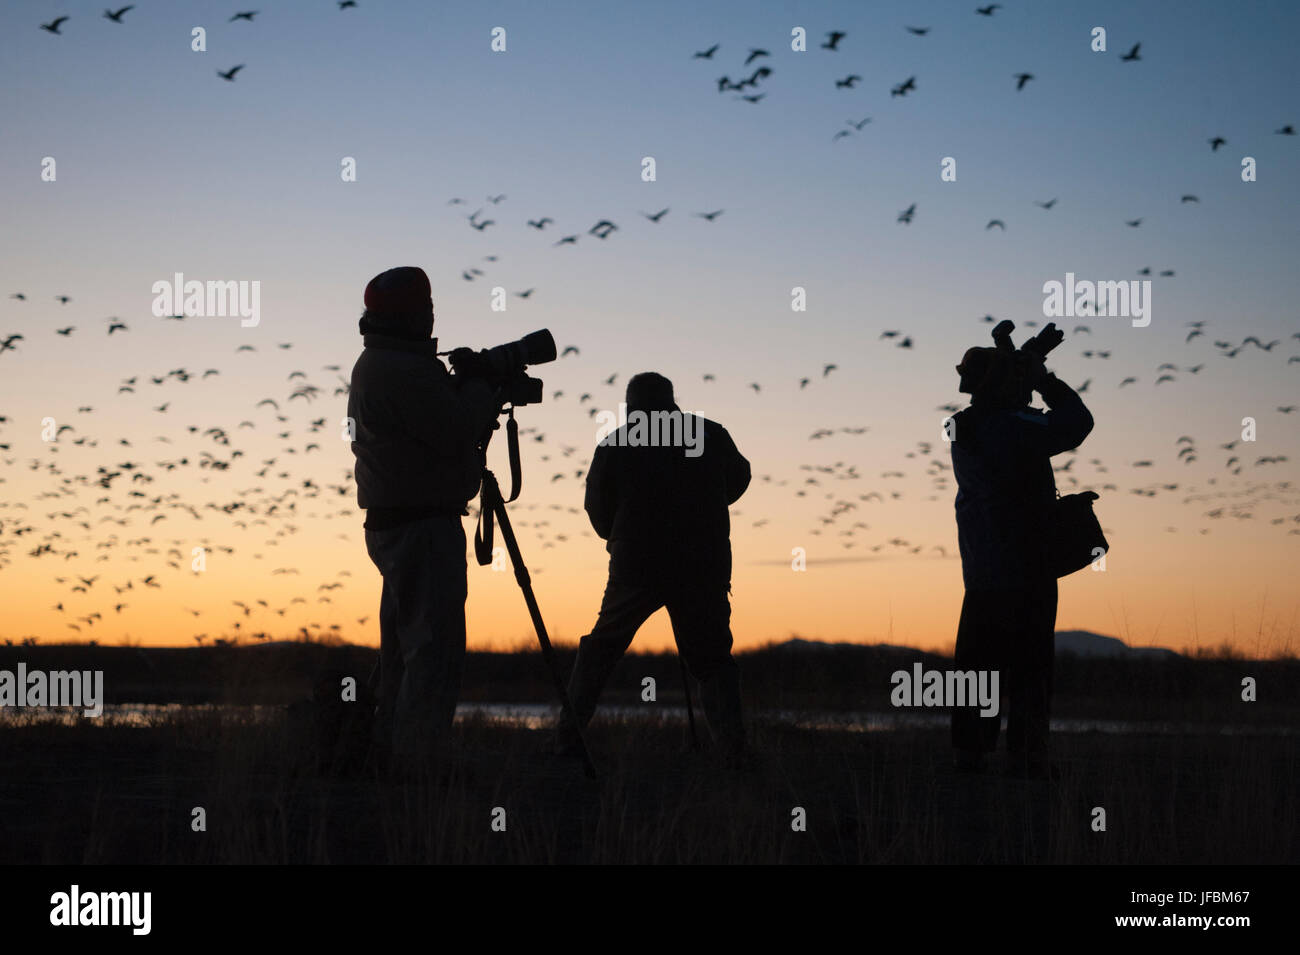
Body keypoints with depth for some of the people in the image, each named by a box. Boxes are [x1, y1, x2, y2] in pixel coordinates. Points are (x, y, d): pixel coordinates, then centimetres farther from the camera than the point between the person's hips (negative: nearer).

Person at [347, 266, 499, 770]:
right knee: (434, 652, -10)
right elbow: (457, 432, -19)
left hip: (391, 525, 11)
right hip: (423, 529, -11)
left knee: (403, 652, 15)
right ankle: (417, 765, -12)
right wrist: (485, 386, -5)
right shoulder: (403, 370, -18)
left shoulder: (372, 366, 16)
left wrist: (466, 386, 7)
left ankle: (390, 756, 19)